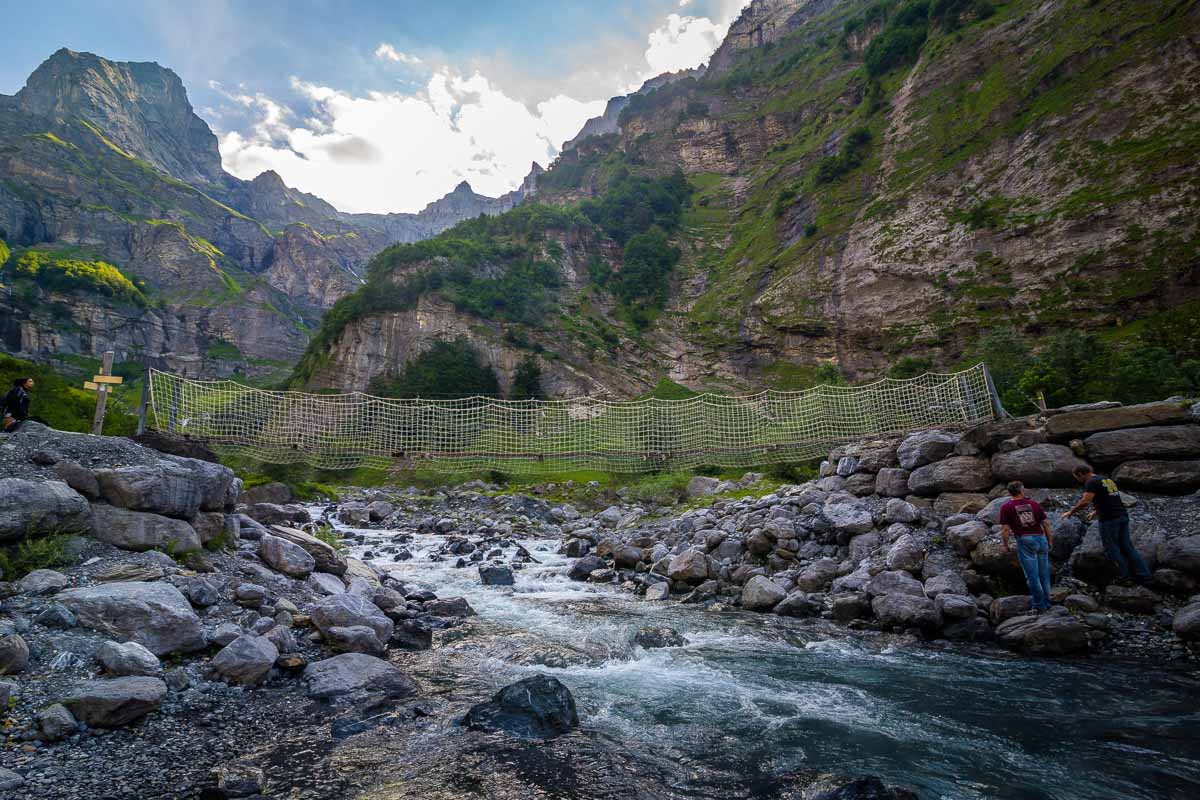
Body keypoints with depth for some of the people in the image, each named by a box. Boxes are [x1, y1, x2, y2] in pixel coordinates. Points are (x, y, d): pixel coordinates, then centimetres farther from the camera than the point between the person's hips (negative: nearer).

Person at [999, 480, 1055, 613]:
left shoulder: (1006, 507, -2)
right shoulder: (1034, 503, 8)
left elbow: (1005, 529, -5)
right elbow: (1046, 524, 8)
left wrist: (1005, 545, 7)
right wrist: (1050, 541, 17)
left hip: (1025, 541, -4)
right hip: (1041, 538, 4)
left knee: (1032, 575, 3)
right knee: (1044, 574, 15)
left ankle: (1039, 605, 8)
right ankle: (1047, 603, 24)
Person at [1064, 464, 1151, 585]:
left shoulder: (1091, 482, -9)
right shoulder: (1108, 480, 19)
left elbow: (1085, 501, -21)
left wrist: (1071, 512, -11)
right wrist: (1096, 512, 34)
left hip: (1109, 519, -8)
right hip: (1123, 516, 8)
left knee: (1112, 549, 2)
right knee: (1127, 547, 12)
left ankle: (1125, 576, 5)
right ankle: (1144, 575, 12)